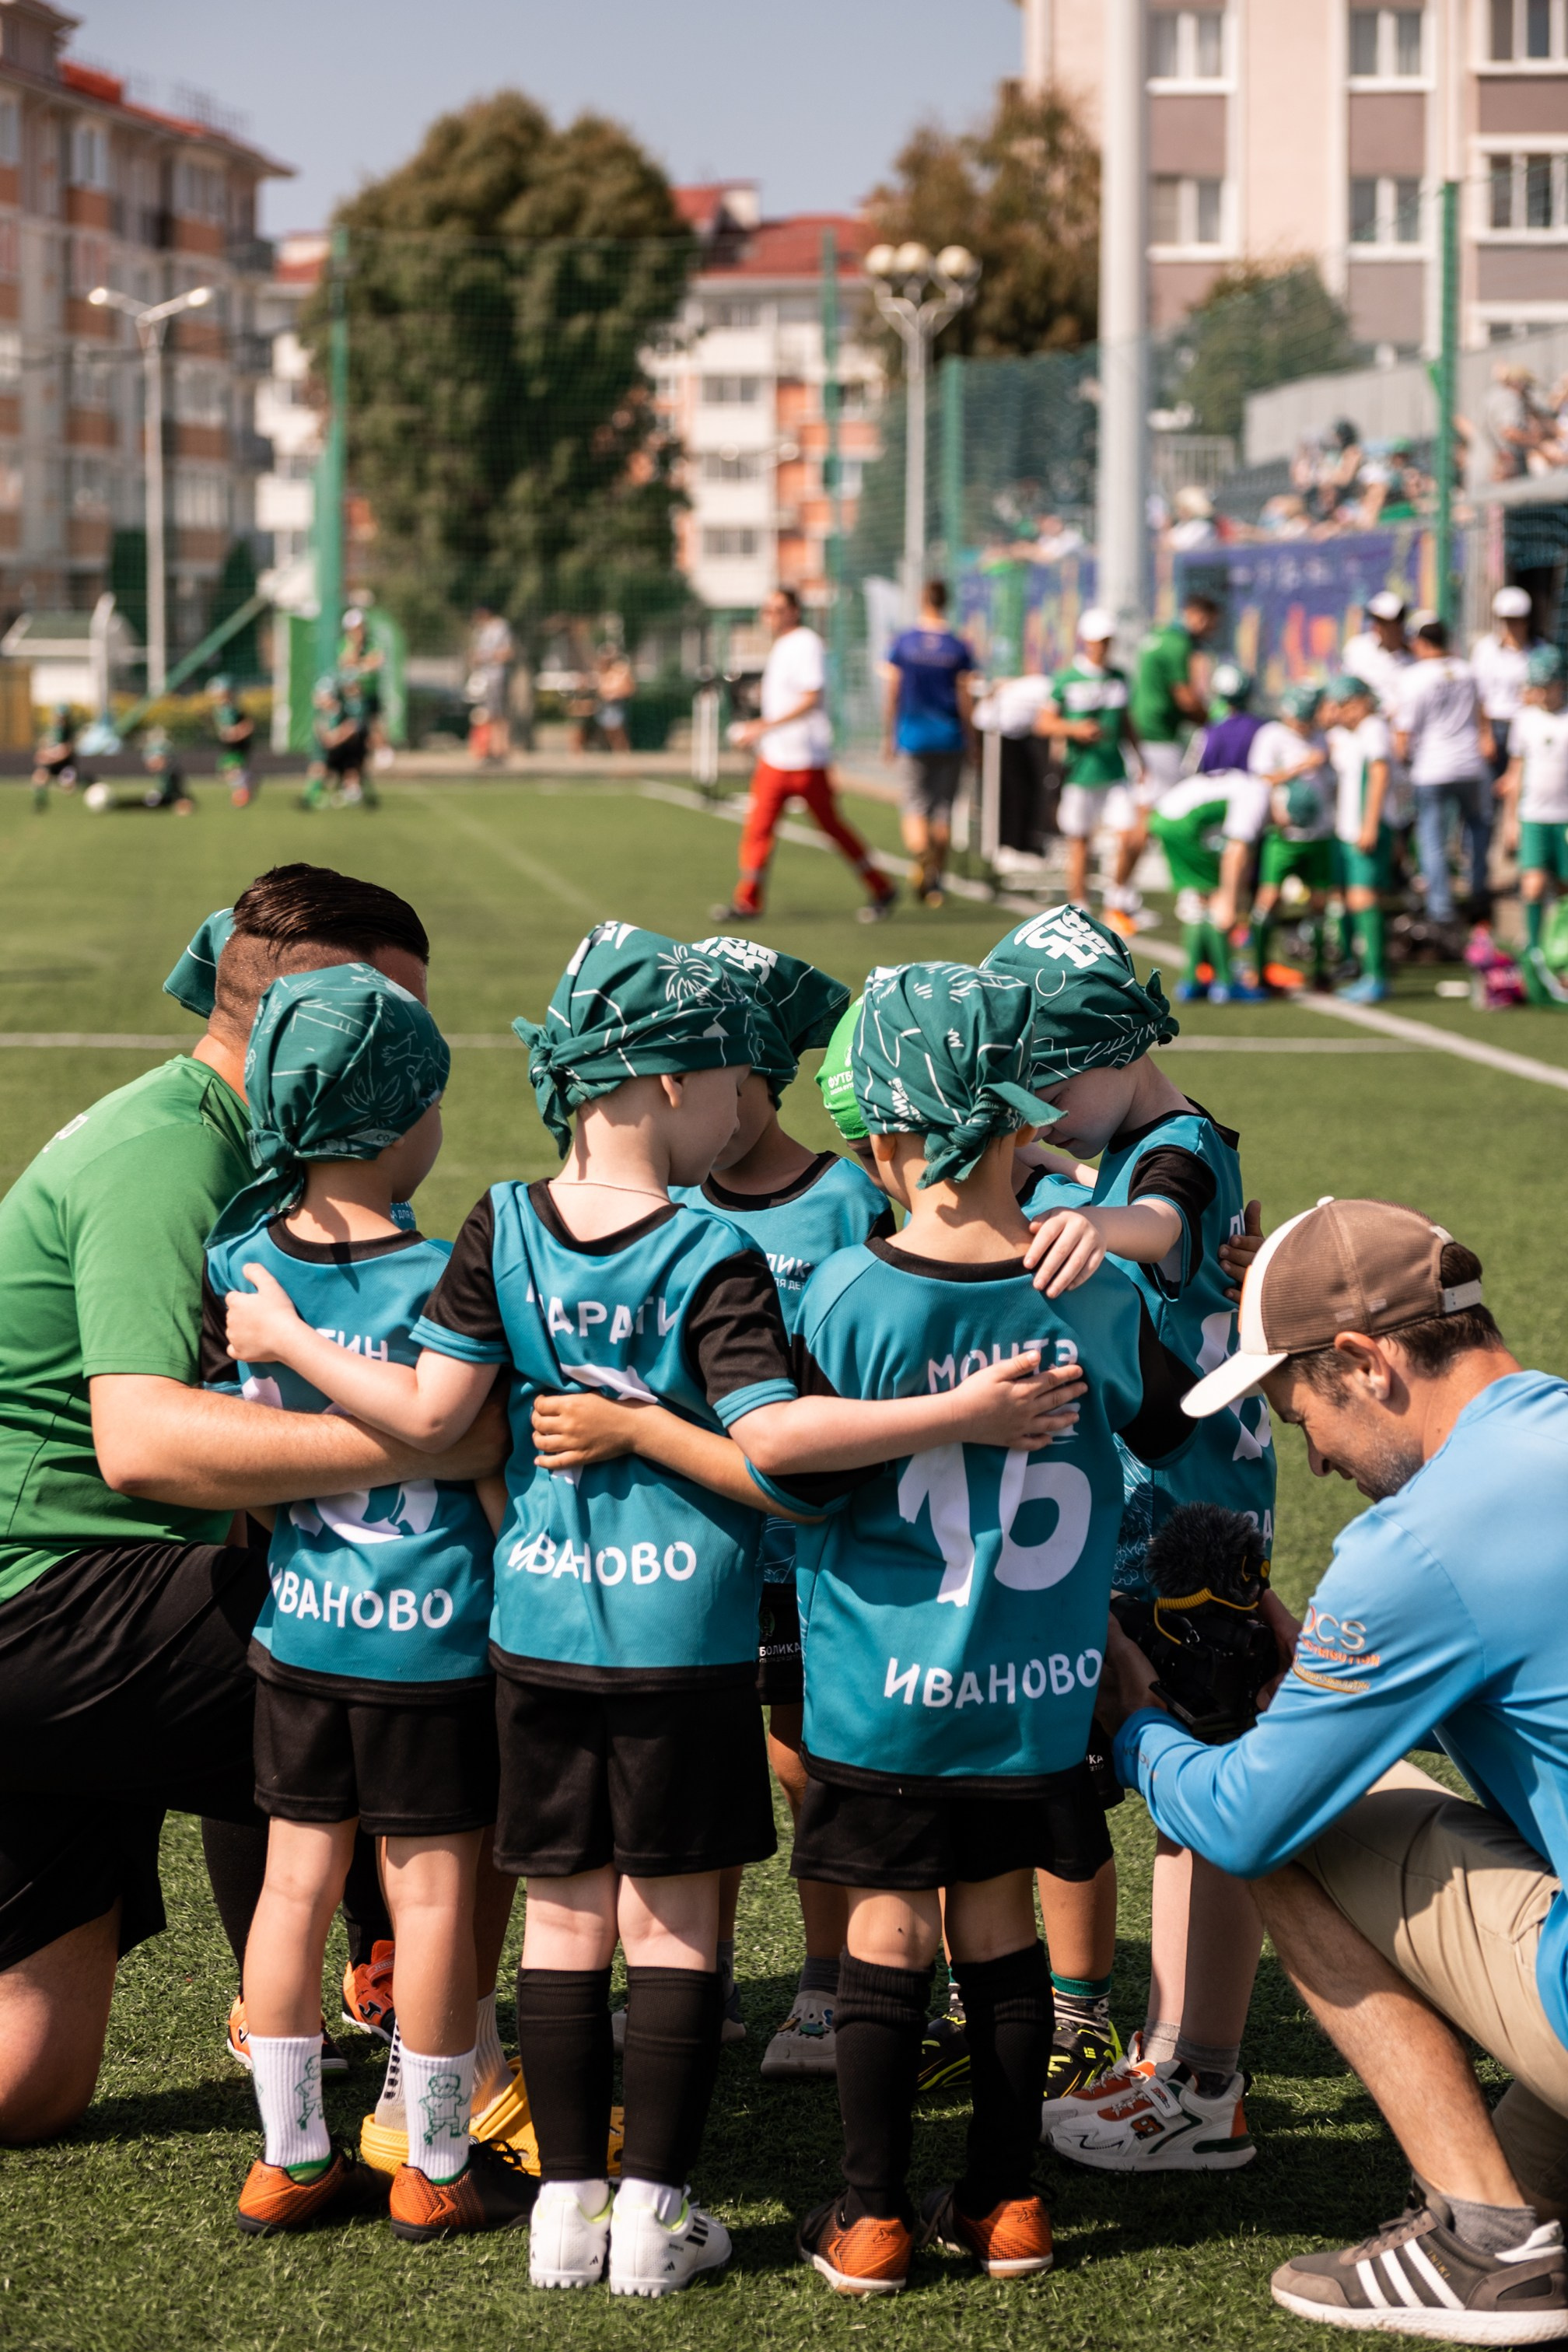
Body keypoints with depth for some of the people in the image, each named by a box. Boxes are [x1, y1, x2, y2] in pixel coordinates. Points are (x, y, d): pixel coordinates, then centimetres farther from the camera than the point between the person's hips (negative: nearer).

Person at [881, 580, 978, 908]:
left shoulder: (902, 643, -2)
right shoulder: (958, 648, -3)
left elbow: (891, 693, -1)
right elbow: (965, 699, -3)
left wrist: (889, 735, 8)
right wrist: (970, 738, 7)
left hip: (913, 734, -1)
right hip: (950, 735, 1)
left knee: (915, 806, 4)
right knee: (943, 809, 9)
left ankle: (920, 855, -26)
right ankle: (936, 880, 13)